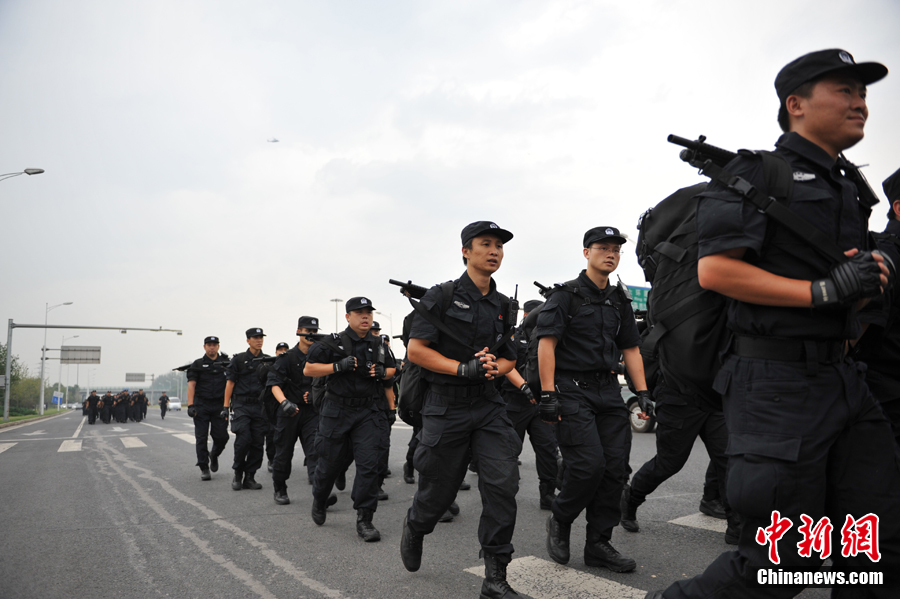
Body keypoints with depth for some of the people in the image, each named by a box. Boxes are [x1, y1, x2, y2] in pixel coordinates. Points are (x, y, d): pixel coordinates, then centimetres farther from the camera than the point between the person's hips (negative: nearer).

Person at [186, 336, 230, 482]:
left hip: (220, 406, 1)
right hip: (202, 405, -1)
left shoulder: (226, 363, 10)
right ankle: (204, 468, 7)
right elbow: (191, 385, -1)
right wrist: (190, 405, -12)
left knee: (222, 437, -1)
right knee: (201, 438, -1)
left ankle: (214, 455, 29)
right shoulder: (197, 364, 7)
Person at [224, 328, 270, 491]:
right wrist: (226, 406, -4)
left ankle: (250, 477, 10)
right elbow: (230, 382, 2)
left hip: (260, 407, 3)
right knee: (243, 439, -13)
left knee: (257, 442, 0)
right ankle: (238, 473, 7)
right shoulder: (239, 359, 4)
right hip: (241, 405, -3)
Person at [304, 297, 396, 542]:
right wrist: (338, 366, -18)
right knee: (330, 463, 9)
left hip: (368, 412, 3)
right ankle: (319, 501, 40)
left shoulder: (378, 344, 8)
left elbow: (392, 368, 23)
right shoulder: (334, 343, -5)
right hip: (337, 411, -2)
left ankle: (364, 520, 1)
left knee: (369, 464, -8)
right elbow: (308, 369, -6)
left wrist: (381, 372, -1)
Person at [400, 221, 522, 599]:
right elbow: (415, 349, -10)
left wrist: (493, 368, -6)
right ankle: (414, 527, 44)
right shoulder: (441, 296, -5)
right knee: (438, 492, 9)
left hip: (488, 405, 4)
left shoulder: (502, 306, 10)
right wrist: (463, 369, -19)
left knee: (503, 483, -10)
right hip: (446, 407, -4)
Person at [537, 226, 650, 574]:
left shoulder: (619, 300, 16)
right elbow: (546, 342, -9)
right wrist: (547, 394, -17)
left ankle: (598, 545, 14)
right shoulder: (566, 294, -3)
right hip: (572, 390, -6)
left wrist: (643, 393, 9)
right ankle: (560, 520, 13)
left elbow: (631, 348, 18)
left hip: (608, 391, 6)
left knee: (615, 468, 2)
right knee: (589, 464, -14)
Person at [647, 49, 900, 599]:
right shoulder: (758, 173, -4)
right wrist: (824, 289, -16)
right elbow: (714, 269, -16)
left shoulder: (848, 188, 20)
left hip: (843, 381, 8)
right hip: (778, 383, -8)